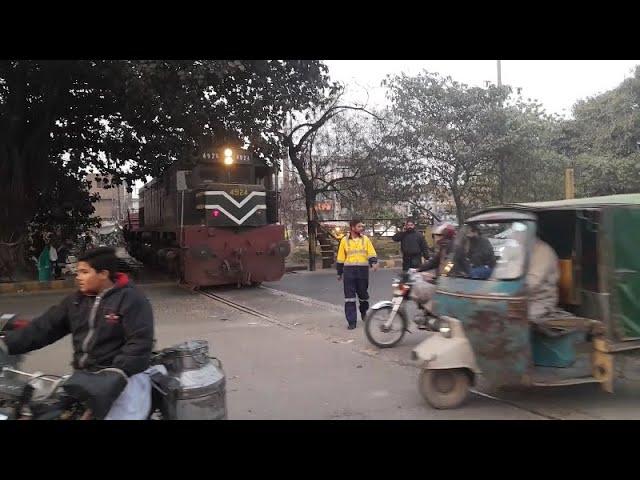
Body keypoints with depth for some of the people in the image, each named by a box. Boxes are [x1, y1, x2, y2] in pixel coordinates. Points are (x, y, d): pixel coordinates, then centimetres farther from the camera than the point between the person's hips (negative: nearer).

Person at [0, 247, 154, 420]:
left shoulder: (131, 299, -9)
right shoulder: (76, 300, 13)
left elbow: (139, 342, -17)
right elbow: (44, 327, 11)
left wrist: (118, 372, -27)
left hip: (124, 374, -6)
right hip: (83, 375, 7)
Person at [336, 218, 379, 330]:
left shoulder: (365, 239, 5)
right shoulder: (345, 240, 2)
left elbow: (371, 254, 1)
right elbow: (340, 258, 7)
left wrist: (374, 263, -19)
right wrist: (339, 273, 10)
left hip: (363, 270, 1)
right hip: (349, 270, -1)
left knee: (363, 293, 13)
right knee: (349, 296, -3)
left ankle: (364, 312, 42)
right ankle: (352, 321, 2)